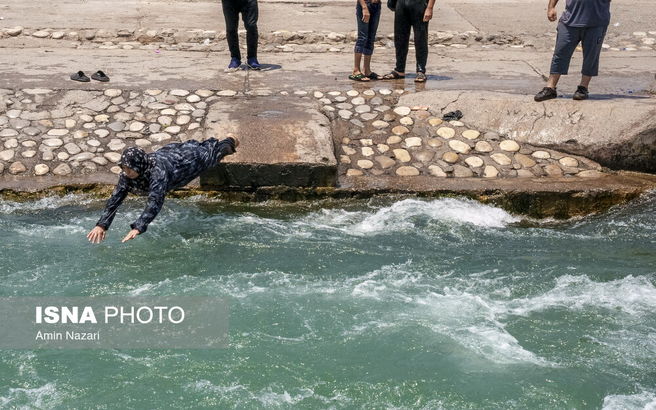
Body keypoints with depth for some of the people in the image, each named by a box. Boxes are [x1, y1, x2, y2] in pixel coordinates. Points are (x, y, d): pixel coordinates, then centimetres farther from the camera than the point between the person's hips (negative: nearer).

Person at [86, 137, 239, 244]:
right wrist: (102, 225, -44)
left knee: (210, 153, 29)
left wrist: (138, 228, -69)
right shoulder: (127, 175, -33)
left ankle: (229, 142, 60)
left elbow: (155, 201, -60)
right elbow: (116, 198, -34)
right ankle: (212, 143, 69)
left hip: (190, 157, -4)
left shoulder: (157, 171, -51)